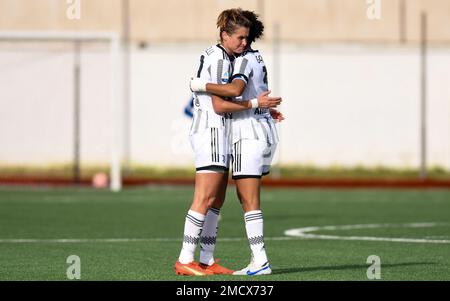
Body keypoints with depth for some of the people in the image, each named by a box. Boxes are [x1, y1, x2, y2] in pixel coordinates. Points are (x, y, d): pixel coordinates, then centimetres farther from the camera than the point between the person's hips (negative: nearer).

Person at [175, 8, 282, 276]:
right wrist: (255, 103, -16)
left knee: (217, 200, 9)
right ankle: (185, 261, -12)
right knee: (205, 199, -12)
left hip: (220, 133, 10)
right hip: (211, 131, -10)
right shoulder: (218, 60, -15)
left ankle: (207, 261, 11)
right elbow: (219, 105, -18)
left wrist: (265, 111, 14)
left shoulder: (227, 59, 15)